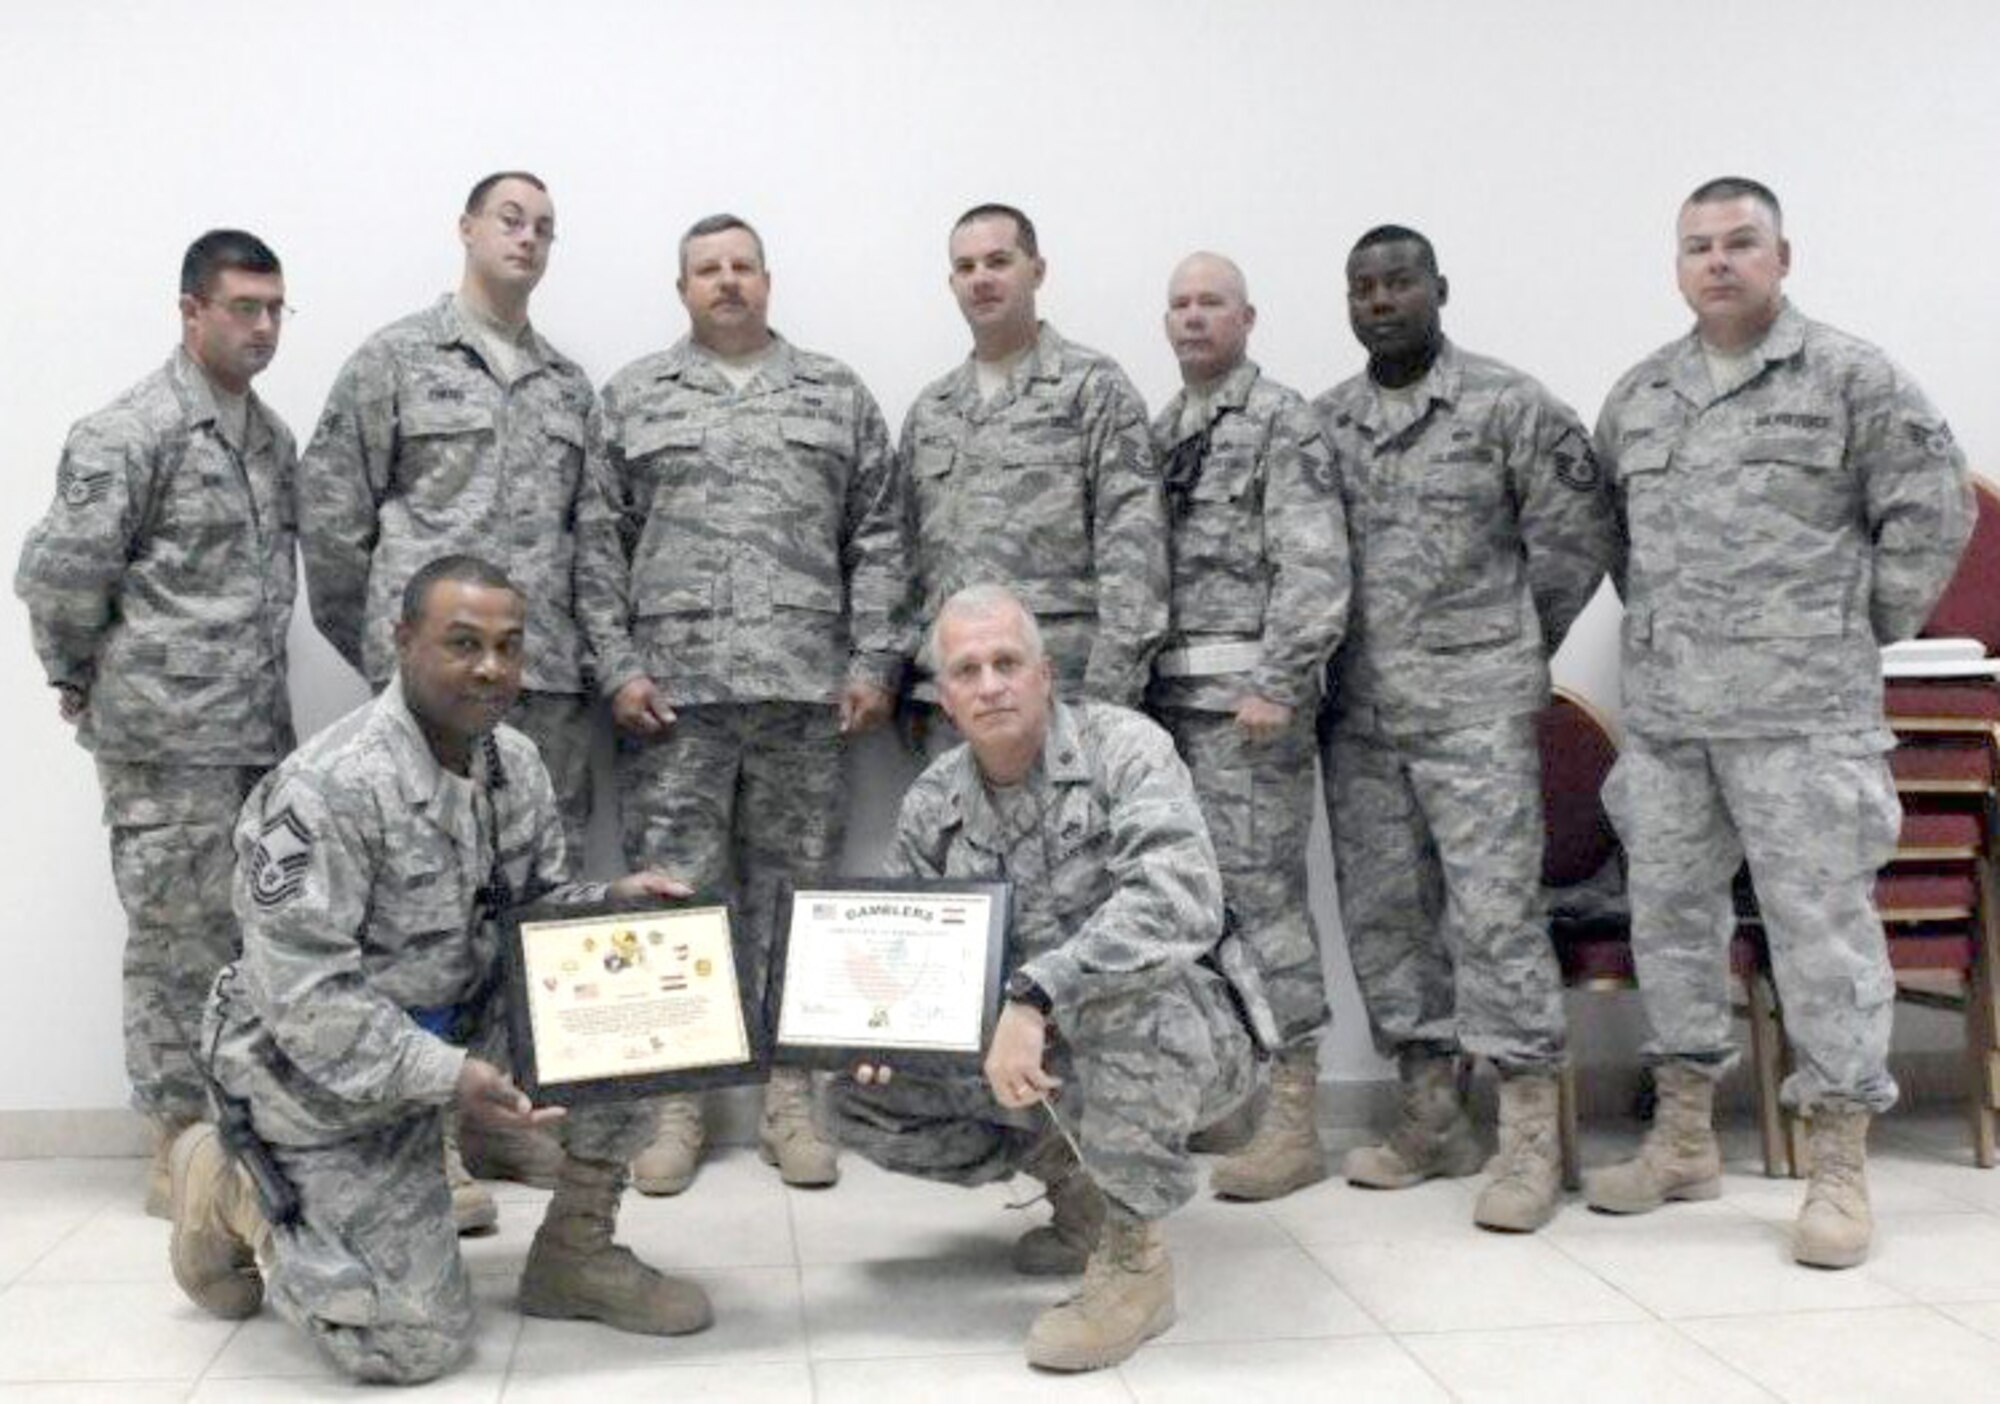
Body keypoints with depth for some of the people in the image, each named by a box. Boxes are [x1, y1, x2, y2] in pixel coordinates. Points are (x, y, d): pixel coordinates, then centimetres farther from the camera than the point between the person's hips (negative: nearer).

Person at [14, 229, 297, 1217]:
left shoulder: (272, 436, 13)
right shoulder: (131, 432, -11)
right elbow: (58, 570, -12)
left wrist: (261, 684, 13)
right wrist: (79, 678, -1)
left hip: (259, 729, 7)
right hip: (168, 737, -7)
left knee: (254, 932, 12)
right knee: (179, 939, 0)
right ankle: (179, 1150, 11)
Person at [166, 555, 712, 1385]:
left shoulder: (516, 762, -2)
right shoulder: (326, 792, -28)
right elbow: (306, 1001, -28)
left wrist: (614, 903, -13)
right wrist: (445, 1077, -35)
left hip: (459, 1026, 7)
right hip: (331, 1078, -7)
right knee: (413, 1342, -8)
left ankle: (574, 1252, 3)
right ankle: (234, 1191, 16)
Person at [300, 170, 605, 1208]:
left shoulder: (570, 385, 17)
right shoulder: (396, 360, 3)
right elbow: (329, 512, 2)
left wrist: (589, 650, 8)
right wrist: (383, 647, 4)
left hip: (551, 679, 5)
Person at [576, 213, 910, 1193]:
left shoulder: (837, 396, 12)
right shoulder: (631, 398, 10)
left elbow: (877, 541, 8)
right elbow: (600, 543, 5)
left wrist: (874, 663, -1)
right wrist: (617, 665, -4)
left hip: (803, 686, 1)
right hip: (671, 689, 0)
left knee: (794, 892, 5)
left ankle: (789, 1097, 14)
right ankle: (676, 1101, 11)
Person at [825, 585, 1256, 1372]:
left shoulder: (1121, 748, -17)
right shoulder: (932, 805, 1)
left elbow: (1182, 902, -34)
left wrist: (1035, 998, -40)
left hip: (1174, 1043, -6)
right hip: (1017, 1055, 6)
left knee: (1125, 992, -38)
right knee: (860, 1104, -4)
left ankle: (1134, 1257, -17)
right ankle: (1072, 1174, 13)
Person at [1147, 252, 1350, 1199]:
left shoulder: (1283, 424, -4)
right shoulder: (1157, 433, 18)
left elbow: (1313, 567, -12)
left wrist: (1277, 684, -19)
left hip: (1245, 693, -7)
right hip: (1166, 694, 7)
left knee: (1262, 888, -7)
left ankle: (1293, 1117, -1)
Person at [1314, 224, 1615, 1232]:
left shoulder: (1508, 405, -1)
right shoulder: (1320, 423, 11)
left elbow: (1576, 534, 1)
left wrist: (1515, 647, 6)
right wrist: (1320, 665, 6)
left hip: (1475, 706, -5)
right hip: (1357, 713, 5)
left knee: (1494, 910, -7)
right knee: (1382, 913, 9)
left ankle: (1530, 1137, 2)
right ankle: (1431, 1117, 21)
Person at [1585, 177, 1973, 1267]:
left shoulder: (1851, 379, -2)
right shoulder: (1638, 396, 13)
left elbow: (1933, 511, -2)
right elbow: (1607, 524, 23)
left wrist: (1862, 634, 0)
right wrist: (1652, 628, 14)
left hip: (1802, 715, -5)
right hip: (1663, 714, 5)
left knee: (1820, 924, -2)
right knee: (1669, 914, 11)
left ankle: (1840, 1165, 8)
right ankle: (1684, 1137, 25)